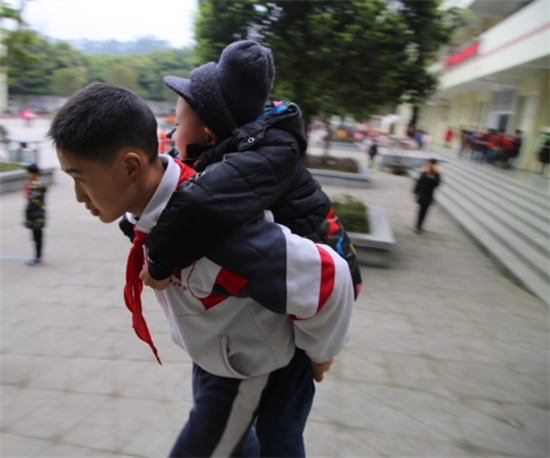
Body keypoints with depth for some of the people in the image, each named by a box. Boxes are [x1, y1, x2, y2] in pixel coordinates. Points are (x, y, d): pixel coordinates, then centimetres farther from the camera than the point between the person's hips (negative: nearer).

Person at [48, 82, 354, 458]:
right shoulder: (153, 207, -15)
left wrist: (319, 352, -18)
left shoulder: (216, 234, -42)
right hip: (211, 354, 8)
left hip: (250, 370, -7)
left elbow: (327, 276, -36)